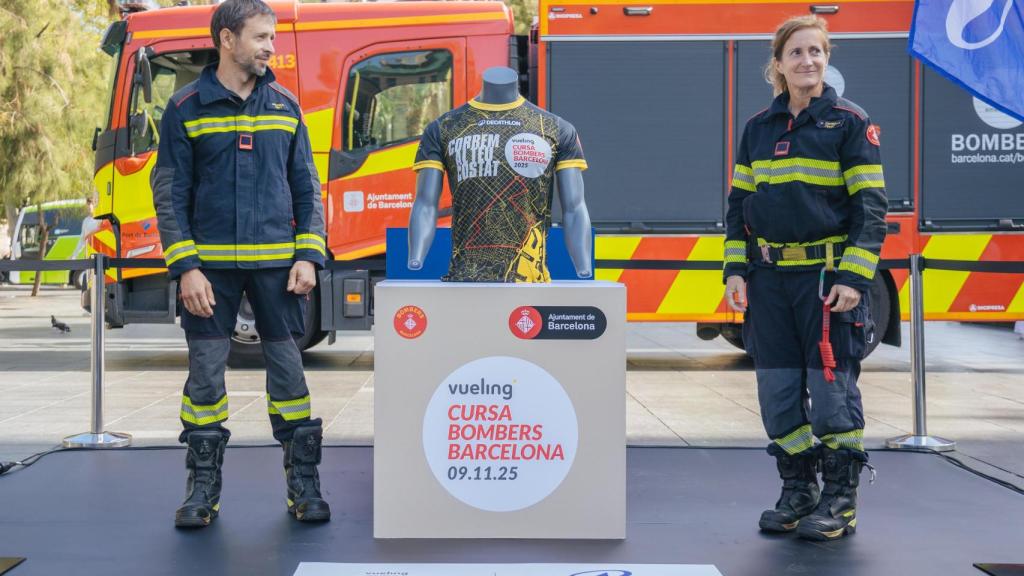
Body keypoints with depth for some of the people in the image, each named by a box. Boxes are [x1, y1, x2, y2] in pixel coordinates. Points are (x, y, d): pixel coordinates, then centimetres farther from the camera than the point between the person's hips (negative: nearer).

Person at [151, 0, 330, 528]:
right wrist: (185, 268, -10)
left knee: (288, 370, 3)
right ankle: (203, 489, 12)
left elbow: (307, 187, 10)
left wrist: (308, 257, -1)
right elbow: (169, 194, -1)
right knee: (205, 373, 2)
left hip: (275, 263, 2)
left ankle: (304, 484, 12)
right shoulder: (186, 109, 1)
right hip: (211, 265, -2)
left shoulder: (285, 107, 9)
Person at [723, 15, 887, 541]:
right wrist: (735, 272, 5)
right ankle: (798, 491, 19)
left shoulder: (850, 122, -1)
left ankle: (840, 501, 8)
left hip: (828, 276, -4)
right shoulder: (759, 128, 12)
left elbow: (869, 206, -6)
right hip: (770, 278, 4)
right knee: (778, 392, 6)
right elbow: (739, 205, 14)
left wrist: (853, 278, -14)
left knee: (831, 388, -4)